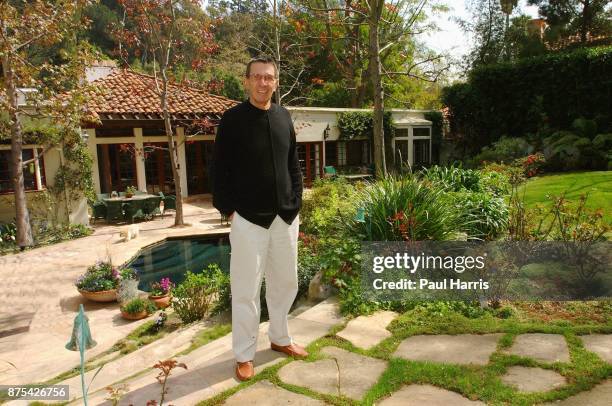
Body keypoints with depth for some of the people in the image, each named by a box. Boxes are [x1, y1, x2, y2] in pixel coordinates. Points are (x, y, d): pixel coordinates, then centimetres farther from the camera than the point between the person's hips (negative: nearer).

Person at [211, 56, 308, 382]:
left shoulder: (284, 116, 9)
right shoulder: (233, 119, -5)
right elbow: (219, 170, -4)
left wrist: (296, 202, 8)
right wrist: (227, 210, -8)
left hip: (285, 216, 5)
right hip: (248, 218, -5)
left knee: (285, 282, 15)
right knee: (246, 289, 2)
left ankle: (279, 338, 35)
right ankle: (244, 355, 18)